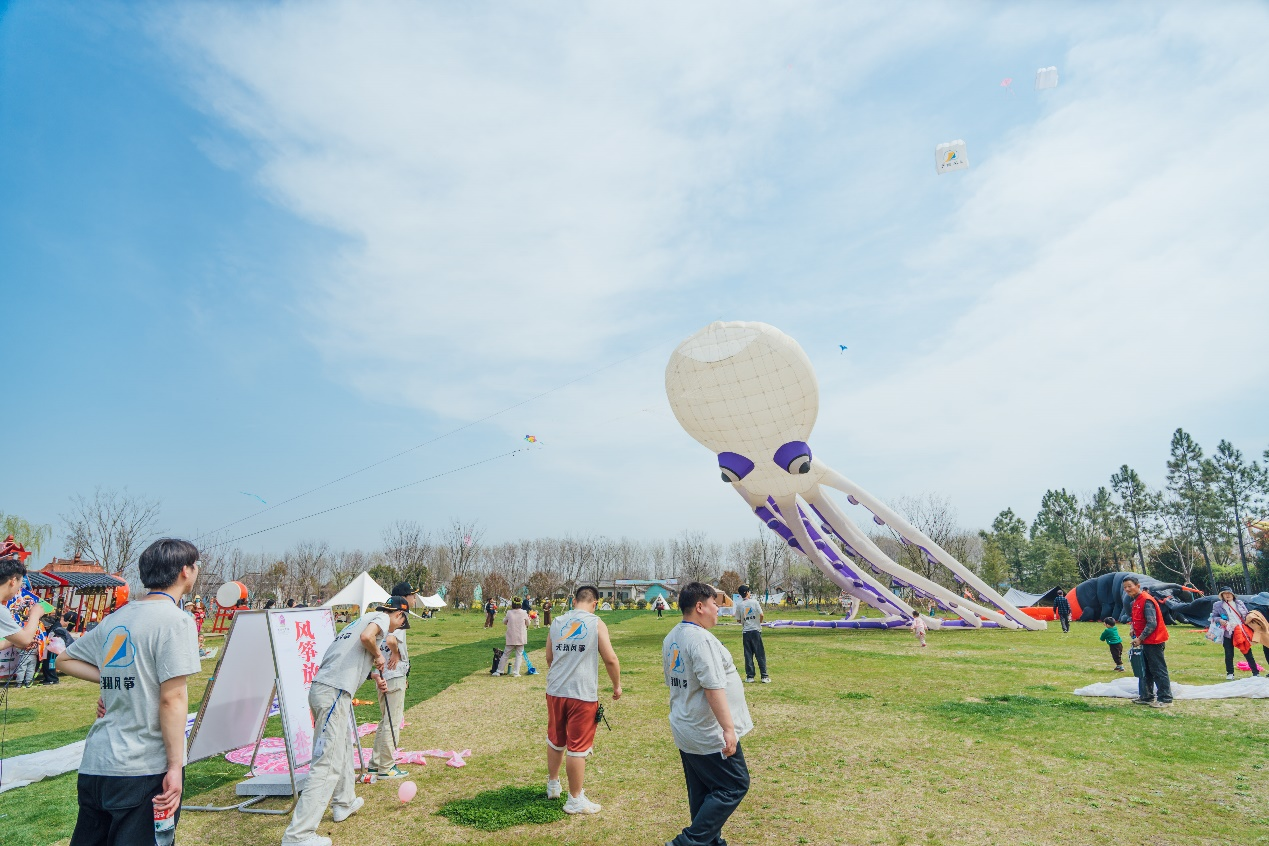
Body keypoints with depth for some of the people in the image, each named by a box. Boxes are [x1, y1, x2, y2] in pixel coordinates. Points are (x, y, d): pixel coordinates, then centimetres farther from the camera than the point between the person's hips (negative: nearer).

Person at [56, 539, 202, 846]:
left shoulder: (114, 620, 9)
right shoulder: (175, 620, -14)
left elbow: (65, 660, 23)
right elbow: (172, 698, -17)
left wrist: (112, 680, 14)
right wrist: (175, 766, -13)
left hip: (93, 764, 7)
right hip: (145, 770, -7)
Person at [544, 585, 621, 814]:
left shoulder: (557, 622, 5)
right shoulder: (596, 624, -7)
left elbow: (549, 658, 14)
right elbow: (610, 659, -10)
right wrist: (617, 685, 4)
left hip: (555, 691, 5)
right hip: (583, 694, -5)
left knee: (555, 741, 23)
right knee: (577, 748, 6)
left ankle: (552, 785, 40)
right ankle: (575, 800, 16)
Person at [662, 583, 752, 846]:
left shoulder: (671, 638, 8)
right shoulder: (701, 639, -22)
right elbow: (713, 688, -26)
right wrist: (728, 728, -22)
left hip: (684, 731, 9)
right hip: (710, 735, -9)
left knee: (702, 792, 18)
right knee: (735, 786, 3)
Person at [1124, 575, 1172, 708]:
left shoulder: (1146, 601, -19)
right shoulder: (1136, 601, 11)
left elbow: (1152, 624, -23)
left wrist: (1140, 638, -21)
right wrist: (1134, 629, 8)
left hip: (1153, 641, -10)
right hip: (1145, 642, 10)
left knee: (1158, 671, -3)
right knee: (1146, 671, 16)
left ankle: (1165, 699, 4)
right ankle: (1146, 697, 23)